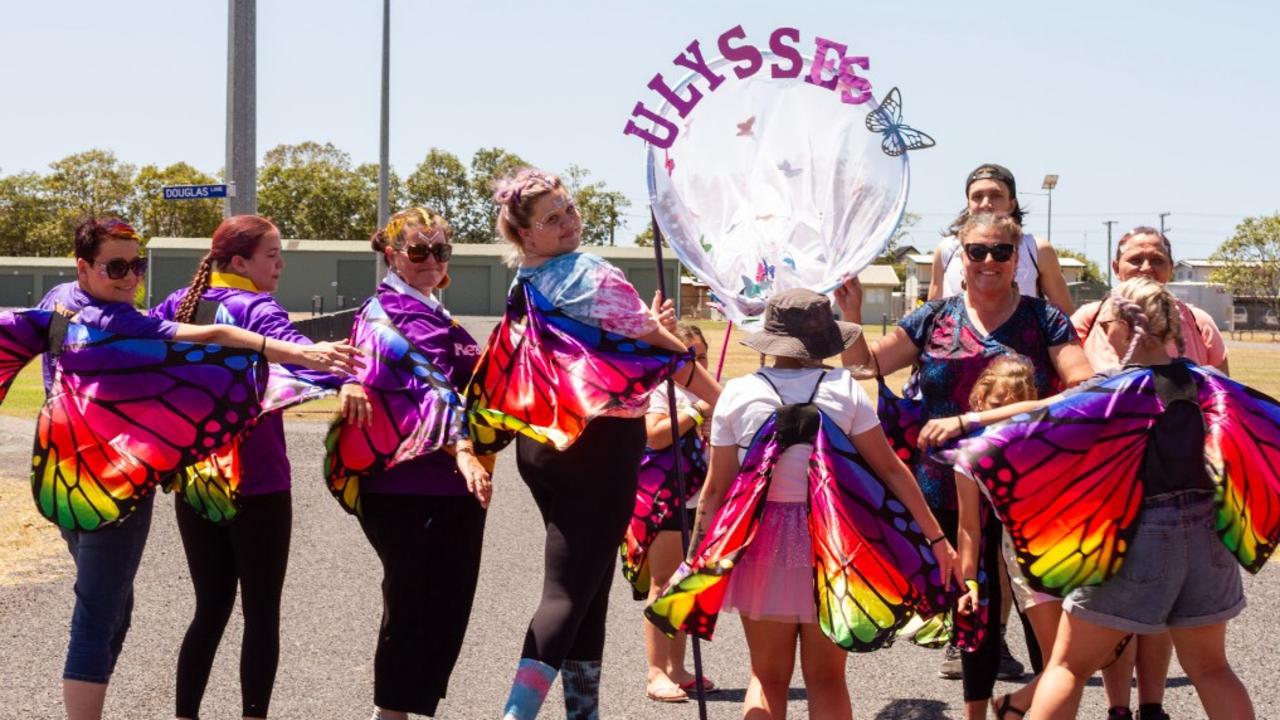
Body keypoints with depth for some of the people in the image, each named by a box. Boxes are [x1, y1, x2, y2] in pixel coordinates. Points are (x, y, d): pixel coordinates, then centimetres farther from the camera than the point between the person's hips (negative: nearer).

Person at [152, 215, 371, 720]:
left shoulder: (180, 304, 7)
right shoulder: (257, 309, -14)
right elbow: (293, 348, -33)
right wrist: (340, 381, -51)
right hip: (256, 484, -6)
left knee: (211, 608, 15)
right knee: (261, 612, 3)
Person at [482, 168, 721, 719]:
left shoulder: (522, 287, 9)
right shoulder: (595, 279, -14)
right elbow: (663, 350, -14)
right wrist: (722, 400, -4)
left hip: (540, 440, 8)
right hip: (599, 445, -8)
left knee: (587, 587, 15)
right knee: (570, 589, -9)